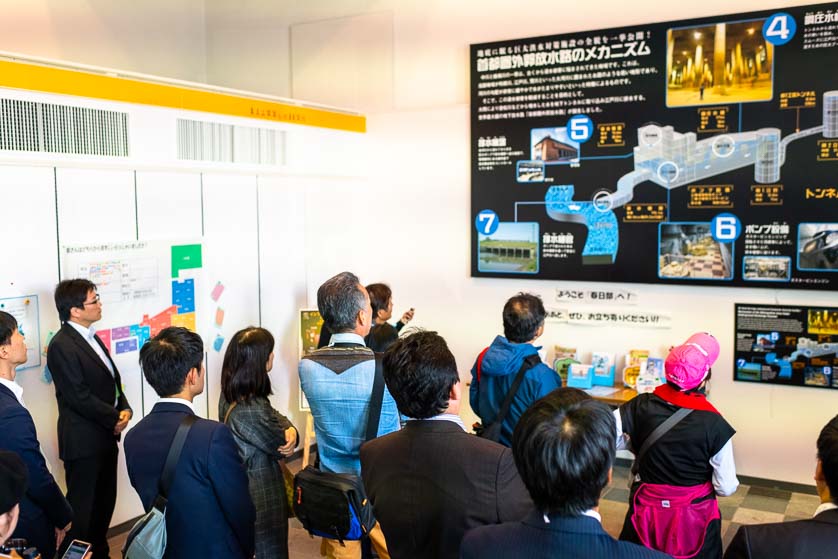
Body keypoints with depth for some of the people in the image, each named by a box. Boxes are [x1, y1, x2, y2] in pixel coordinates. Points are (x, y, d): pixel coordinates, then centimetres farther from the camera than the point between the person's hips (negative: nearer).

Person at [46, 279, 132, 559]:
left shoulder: (91, 337, 11)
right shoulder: (61, 346, -17)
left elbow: (112, 380, 15)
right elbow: (80, 397, -20)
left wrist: (125, 409, -2)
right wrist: (115, 419, -12)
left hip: (105, 436, 9)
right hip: (83, 441, -9)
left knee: (105, 503, 18)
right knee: (82, 507, 3)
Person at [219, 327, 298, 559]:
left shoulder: (229, 396, -3)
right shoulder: (252, 410, -32)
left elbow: (276, 418, 2)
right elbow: (281, 448, -18)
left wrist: (290, 431, -18)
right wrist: (288, 435, 2)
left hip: (241, 488, 9)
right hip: (263, 494, -9)